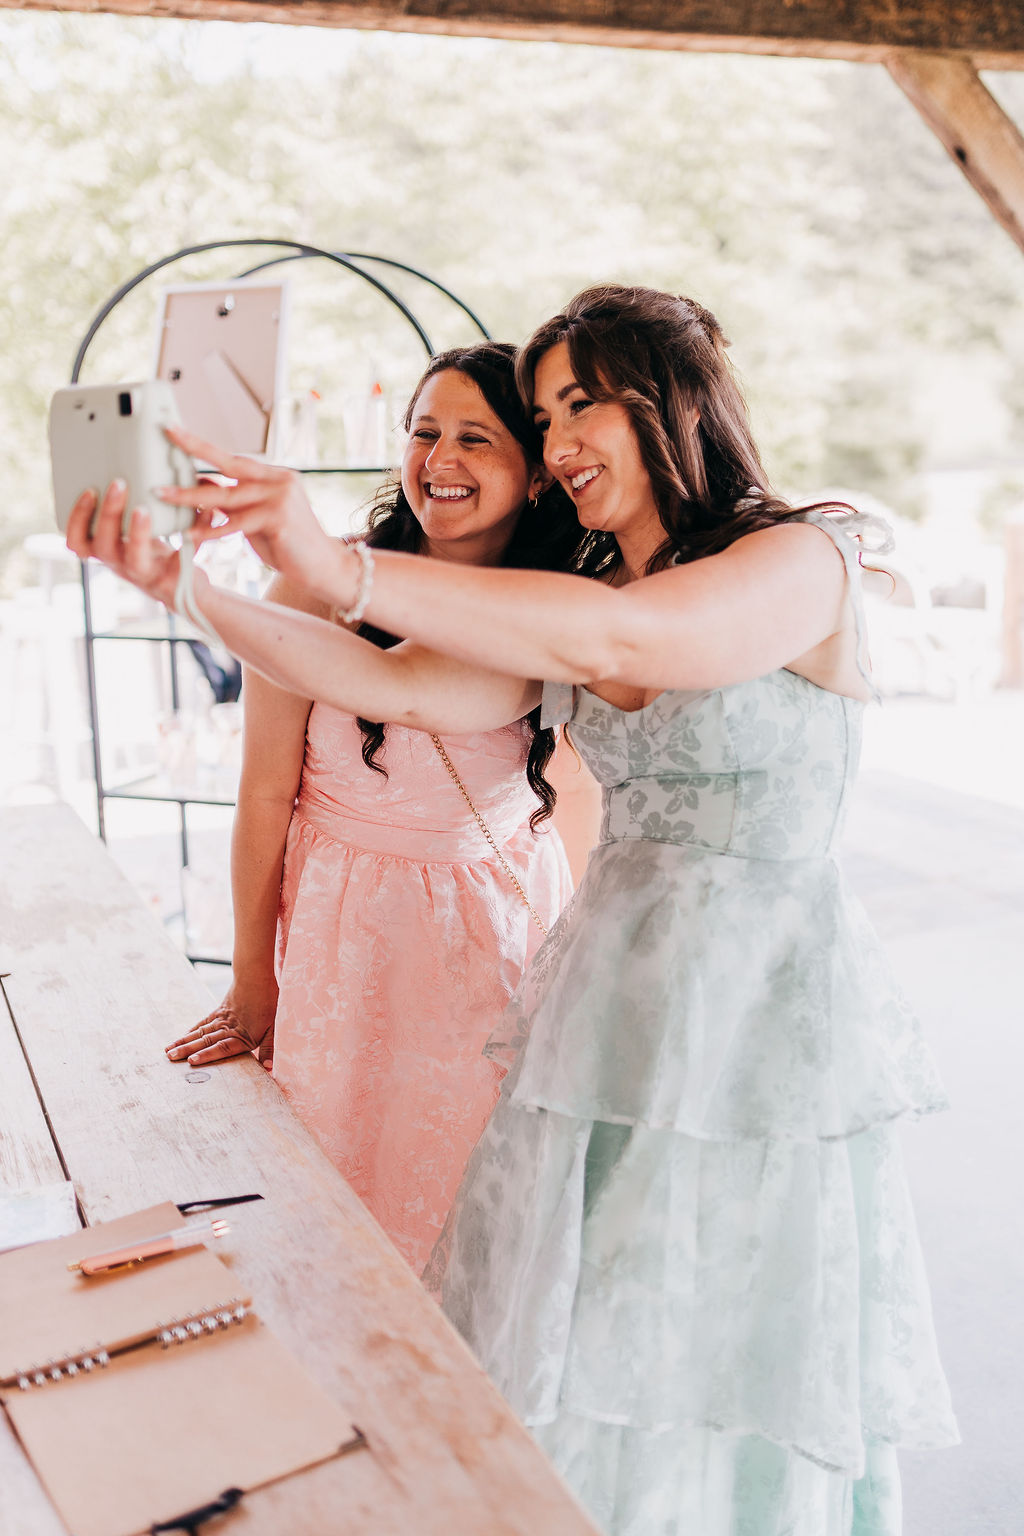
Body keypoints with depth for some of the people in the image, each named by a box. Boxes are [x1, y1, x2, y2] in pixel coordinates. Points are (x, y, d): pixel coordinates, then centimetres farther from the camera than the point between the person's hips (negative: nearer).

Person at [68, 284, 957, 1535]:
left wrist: (344, 570, -34)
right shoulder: (571, 609, 10)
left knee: (728, 1382, 9)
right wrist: (189, 589, -12)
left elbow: (622, 642, -29)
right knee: (566, 1376, 12)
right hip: (612, 996, 5)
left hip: (762, 1004, -5)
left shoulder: (806, 562, -10)